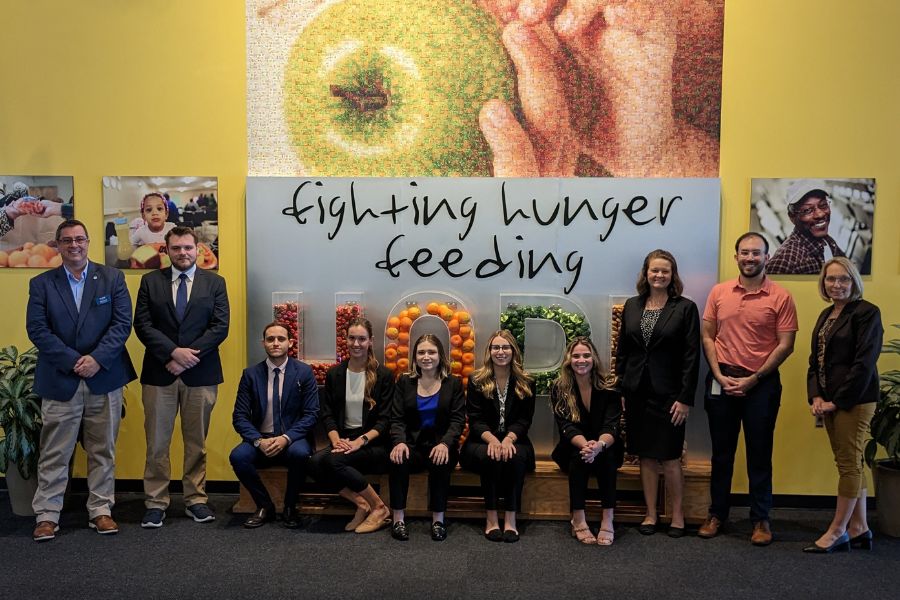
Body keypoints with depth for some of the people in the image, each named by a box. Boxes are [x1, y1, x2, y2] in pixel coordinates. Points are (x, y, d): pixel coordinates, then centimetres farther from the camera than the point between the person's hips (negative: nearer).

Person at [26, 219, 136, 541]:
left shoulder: (112, 278, 4)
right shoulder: (41, 284, 5)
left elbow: (122, 323, -3)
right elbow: (37, 330, -4)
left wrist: (97, 359, -15)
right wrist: (74, 362, -14)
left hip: (104, 378, 1)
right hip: (60, 380, 0)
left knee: (103, 450, 9)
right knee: (54, 453, 5)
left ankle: (101, 510, 19)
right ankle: (47, 515, 14)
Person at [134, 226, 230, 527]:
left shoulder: (215, 282, 5)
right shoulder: (150, 281, 6)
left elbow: (220, 327, -3)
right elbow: (142, 325, -3)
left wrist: (188, 356, -12)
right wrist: (174, 352, -16)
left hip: (201, 374, 0)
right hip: (158, 374, 0)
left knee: (197, 443, 9)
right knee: (157, 443, 5)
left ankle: (196, 499, 20)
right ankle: (156, 502, 15)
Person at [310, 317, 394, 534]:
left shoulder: (383, 375, -1)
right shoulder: (334, 374, 10)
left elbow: (385, 419, -4)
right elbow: (326, 414, 7)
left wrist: (361, 441, -19)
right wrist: (336, 440, -12)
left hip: (374, 444, -4)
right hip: (344, 441, 4)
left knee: (333, 460, -31)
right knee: (316, 461, -28)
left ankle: (379, 508, -12)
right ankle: (362, 504, -11)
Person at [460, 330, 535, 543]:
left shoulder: (526, 383, 6)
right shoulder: (476, 381, 4)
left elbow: (524, 420, -1)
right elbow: (475, 419, -4)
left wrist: (508, 439, -22)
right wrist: (492, 439, -25)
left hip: (514, 441, 1)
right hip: (482, 442, 0)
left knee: (517, 456, -33)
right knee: (489, 456, -34)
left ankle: (511, 518, -26)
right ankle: (491, 517, -24)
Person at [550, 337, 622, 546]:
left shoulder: (609, 388, -7)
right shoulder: (559, 389, -6)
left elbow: (611, 426, -18)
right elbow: (567, 426, -16)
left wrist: (599, 445, -42)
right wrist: (585, 445, -38)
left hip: (605, 450, 0)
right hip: (572, 449, 0)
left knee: (605, 456, -32)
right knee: (579, 455, -32)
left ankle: (608, 519, -31)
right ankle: (578, 520, -29)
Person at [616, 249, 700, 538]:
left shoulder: (685, 308, -3)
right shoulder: (631, 306, 8)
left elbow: (691, 356, -6)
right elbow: (622, 350, 11)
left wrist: (685, 398, -11)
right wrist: (619, 388, 6)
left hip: (668, 394, -3)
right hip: (636, 392, 4)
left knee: (669, 458, 1)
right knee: (646, 457, 10)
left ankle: (677, 514, 19)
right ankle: (651, 514, 21)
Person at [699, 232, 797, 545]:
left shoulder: (781, 297, -5)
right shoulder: (718, 292, 3)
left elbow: (785, 345, -7)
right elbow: (707, 336, 5)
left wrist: (753, 379, -11)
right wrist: (720, 375, -6)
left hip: (761, 383, -2)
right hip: (721, 381, 3)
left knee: (759, 454, 6)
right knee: (722, 451, 12)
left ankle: (761, 519, 18)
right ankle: (717, 514, 24)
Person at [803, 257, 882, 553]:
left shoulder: (867, 312, -10)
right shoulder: (826, 315, 14)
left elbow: (864, 363, -15)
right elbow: (815, 359, 13)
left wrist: (837, 402, -14)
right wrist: (816, 396, -1)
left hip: (854, 400, -8)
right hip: (830, 401, 8)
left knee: (849, 464, 0)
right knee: (850, 463, 13)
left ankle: (837, 532, 8)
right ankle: (859, 529, 22)